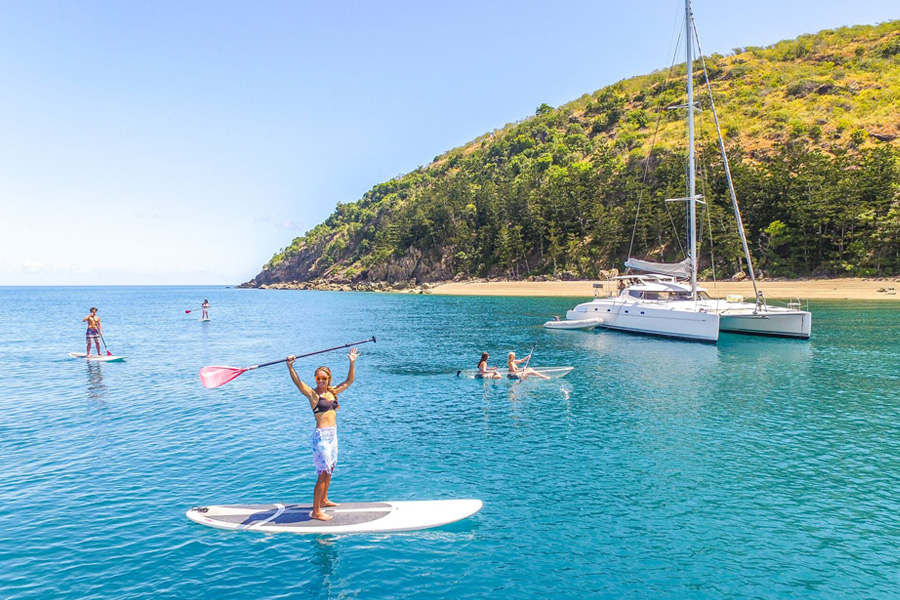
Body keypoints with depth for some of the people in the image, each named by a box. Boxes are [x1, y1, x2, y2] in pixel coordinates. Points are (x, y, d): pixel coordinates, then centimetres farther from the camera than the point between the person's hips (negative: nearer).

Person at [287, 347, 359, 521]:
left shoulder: (332, 392, 9)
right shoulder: (312, 394, -8)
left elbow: (349, 381, 18)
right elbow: (298, 383, -25)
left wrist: (352, 363, 10)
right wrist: (290, 367, -40)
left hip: (333, 435, 7)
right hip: (321, 436, -7)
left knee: (329, 470, 20)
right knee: (323, 474, -7)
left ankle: (323, 500, 38)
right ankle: (315, 512, 0)